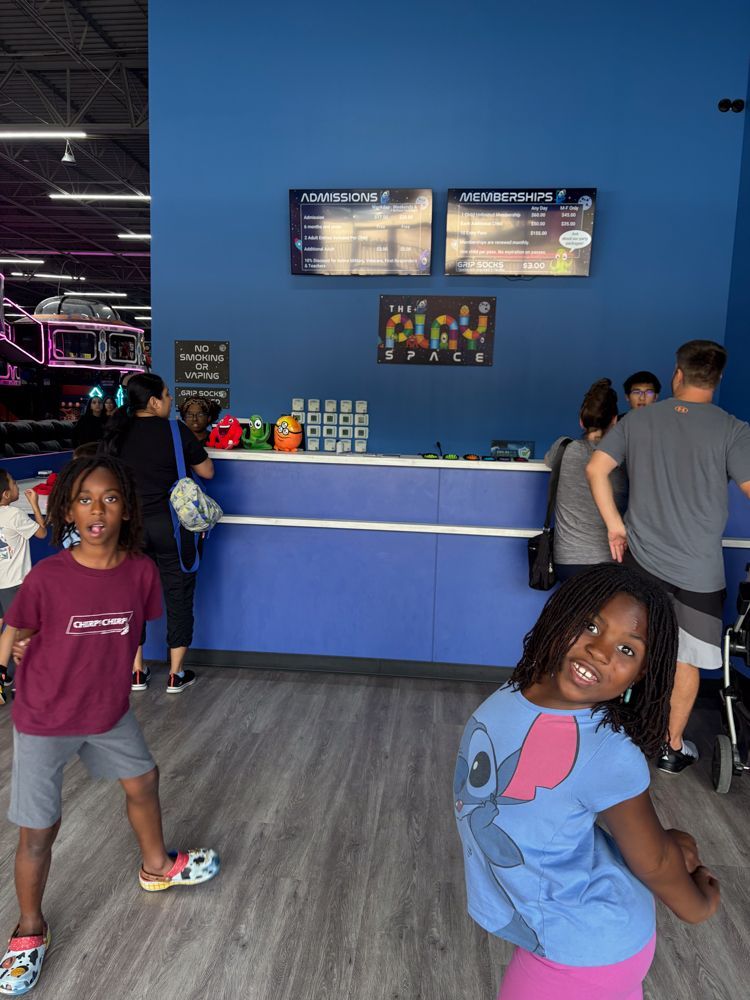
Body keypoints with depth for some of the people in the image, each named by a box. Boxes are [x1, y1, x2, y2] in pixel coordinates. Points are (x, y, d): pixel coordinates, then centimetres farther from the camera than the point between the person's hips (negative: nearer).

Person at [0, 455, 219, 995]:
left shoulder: (141, 571, -15)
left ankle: (157, 866, 52)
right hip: (44, 722, -4)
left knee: (143, 782, 22)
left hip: (110, 712, 4)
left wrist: (102, 670, -2)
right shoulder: (47, 577, -24)